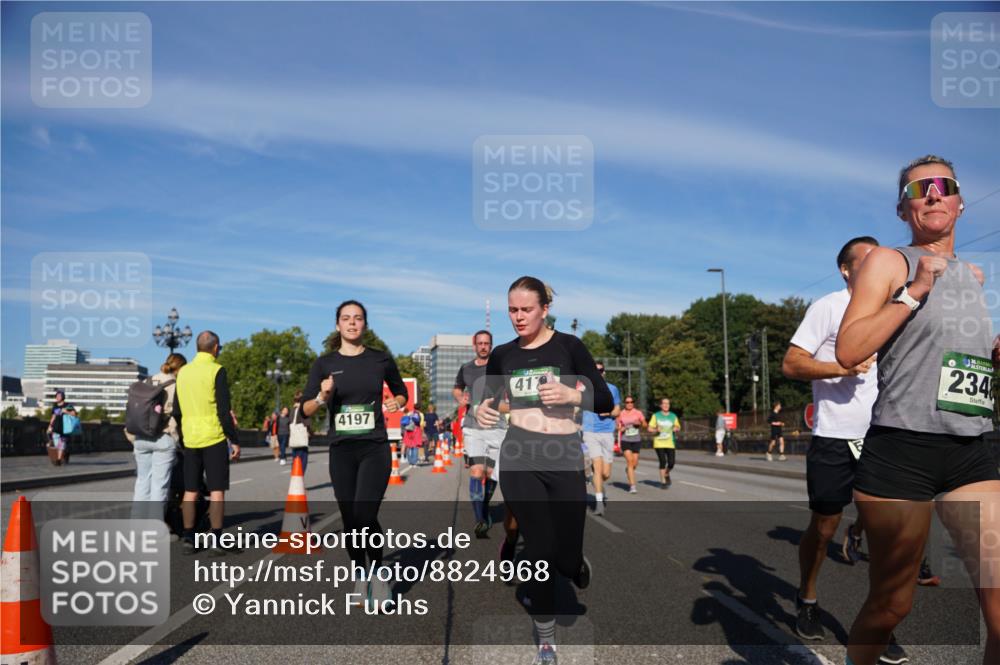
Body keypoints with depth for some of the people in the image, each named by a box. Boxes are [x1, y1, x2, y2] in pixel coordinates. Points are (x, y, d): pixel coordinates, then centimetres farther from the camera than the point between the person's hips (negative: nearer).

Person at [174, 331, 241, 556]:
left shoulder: (183, 371, 10)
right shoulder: (216, 370, -9)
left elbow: (176, 411, 15)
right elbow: (224, 411, -13)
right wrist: (234, 440, -7)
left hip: (190, 439, 6)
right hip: (214, 438, -6)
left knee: (190, 491, 11)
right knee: (216, 490, -1)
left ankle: (188, 540, 14)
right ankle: (217, 542, -2)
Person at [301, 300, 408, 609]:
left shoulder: (381, 360, 2)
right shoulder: (324, 363, 2)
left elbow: (401, 392, 17)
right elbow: (306, 409, 3)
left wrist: (397, 403, -5)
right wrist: (323, 396, -17)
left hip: (375, 449, -2)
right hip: (341, 451, 2)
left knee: (365, 516, -15)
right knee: (350, 521, 9)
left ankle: (379, 575, 10)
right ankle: (360, 579, 30)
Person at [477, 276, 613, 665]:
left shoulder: (568, 346, -1)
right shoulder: (502, 354, 7)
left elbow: (605, 402, -1)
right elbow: (490, 403, 16)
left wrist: (571, 394, -19)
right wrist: (482, 412, -7)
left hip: (565, 458, -1)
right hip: (519, 458, 1)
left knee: (566, 556, 2)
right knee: (540, 550, 1)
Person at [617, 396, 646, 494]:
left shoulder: (638, 413, 3)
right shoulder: (621, 414, 1)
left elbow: (645, 425, 8)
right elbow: (618, 427, 10)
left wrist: (640, 423, -12)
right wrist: (621, 429, -12)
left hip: (636, 440, 2)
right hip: (625, 440, -2)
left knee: (635, 463, 5)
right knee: (630, 461, -13)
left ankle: (628, 470, 43)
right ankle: (632, 486, -12)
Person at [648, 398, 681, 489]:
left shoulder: (673, 416, 10)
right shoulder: (656, 416, 4)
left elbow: (678, 428, 17)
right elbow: (650, 428, 4)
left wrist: (676, 428, -6)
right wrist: (656, 430, -16)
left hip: (670, 443, 2)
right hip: (659, 443, -2)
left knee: (671, 462, -5)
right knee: (663, 462, -8)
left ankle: (667, 474, 28)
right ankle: (663, 482, 6)